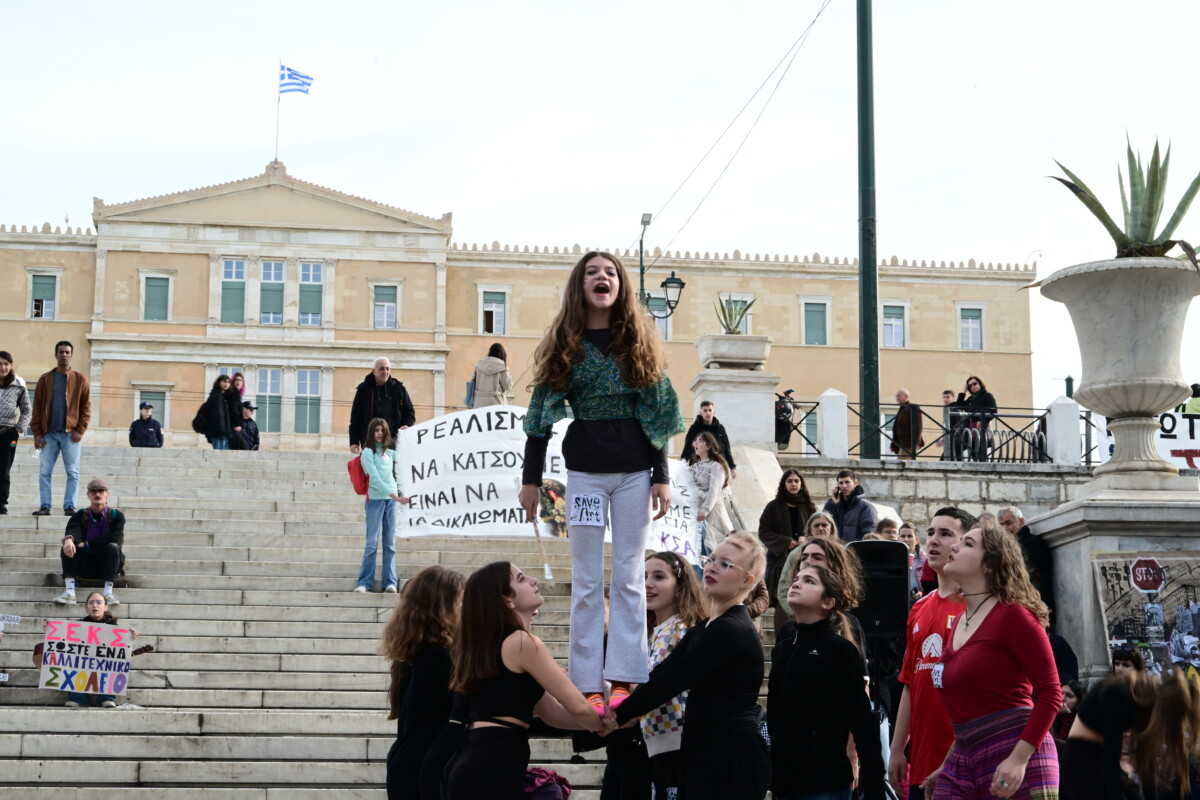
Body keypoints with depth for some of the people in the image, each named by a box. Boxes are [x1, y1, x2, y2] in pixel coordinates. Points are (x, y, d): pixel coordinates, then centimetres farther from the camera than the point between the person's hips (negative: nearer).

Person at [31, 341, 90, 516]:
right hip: (49, 434, 2)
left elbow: (86, 406, 2)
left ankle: (69, 507, 2)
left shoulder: (80, 380, 5)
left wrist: (80, 430, -8)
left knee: (73, 473, -2)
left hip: (71, 434, -1)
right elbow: (37, 407, 6)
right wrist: (37, 433, -2)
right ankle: (45, 506, 1)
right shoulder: (45, 379, 9)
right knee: (44, 472, -1)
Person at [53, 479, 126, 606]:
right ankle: (69, 592, -32)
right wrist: (69, 539, -47)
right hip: (85, 565, 2)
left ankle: (108, 592, -33)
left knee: (113, 547, -29)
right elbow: (73, 529, -21)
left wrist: (86, 543, -22)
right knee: (67, 547, -20)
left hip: (106, 565, -2)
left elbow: (114, 538, -21)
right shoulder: (80, 516, 1)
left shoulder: (116, 516, -3)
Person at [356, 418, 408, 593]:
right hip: (375, 500, -5)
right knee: (372, 543, -6)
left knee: (390, 543, 3)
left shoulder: (389, 452, 14)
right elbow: (375, 478, -13)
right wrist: (394, 495, -19)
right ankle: (365, 582, -2)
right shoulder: (368, 453, -4)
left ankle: (390, 582, 4)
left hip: (391, 499, 5)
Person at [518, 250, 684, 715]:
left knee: (629, 576, 1)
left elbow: (654, 413, 2)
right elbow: (543, 414, 3)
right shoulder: (564, 344, 3)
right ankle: (587, 686, 2)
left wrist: (661, 477, -3)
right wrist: (530, 478, -1)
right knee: (586, 580, 1)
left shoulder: (638, 341, 4)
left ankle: (624, 681, 3)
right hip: (585, 471, 0)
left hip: (635, 471, 0)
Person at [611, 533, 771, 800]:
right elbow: (661, 673, 8)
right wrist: (612, 702, -5)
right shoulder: (706, 628, 16)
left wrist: (618, 714, -14)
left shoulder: (732, 631, -15)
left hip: (732, 756, -9)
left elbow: (672, 680, -20)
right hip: (706, 751, 9)